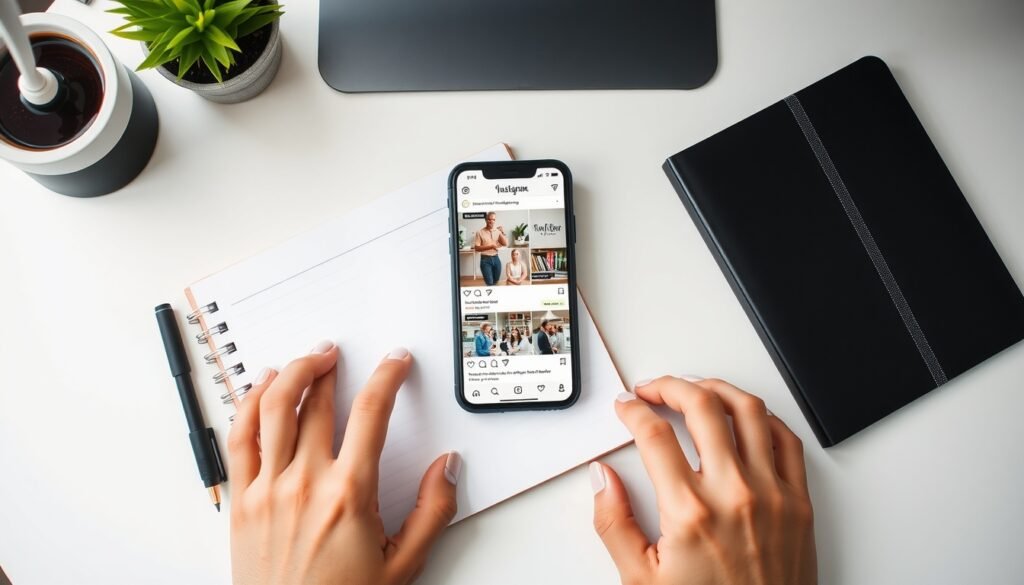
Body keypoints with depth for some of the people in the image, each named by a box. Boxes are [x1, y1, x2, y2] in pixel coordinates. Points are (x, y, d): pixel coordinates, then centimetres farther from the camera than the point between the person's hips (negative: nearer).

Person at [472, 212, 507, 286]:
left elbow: (505, 244, -1)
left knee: (496, 282, 11)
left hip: (496, 258, 4)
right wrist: (490, 246, -17)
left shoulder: (498, 231, 6)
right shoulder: (480, 232, -5)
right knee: (489, 283, -8)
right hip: (485, 259, -4)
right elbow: (477, 248, -9)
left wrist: (501, 233, -10)